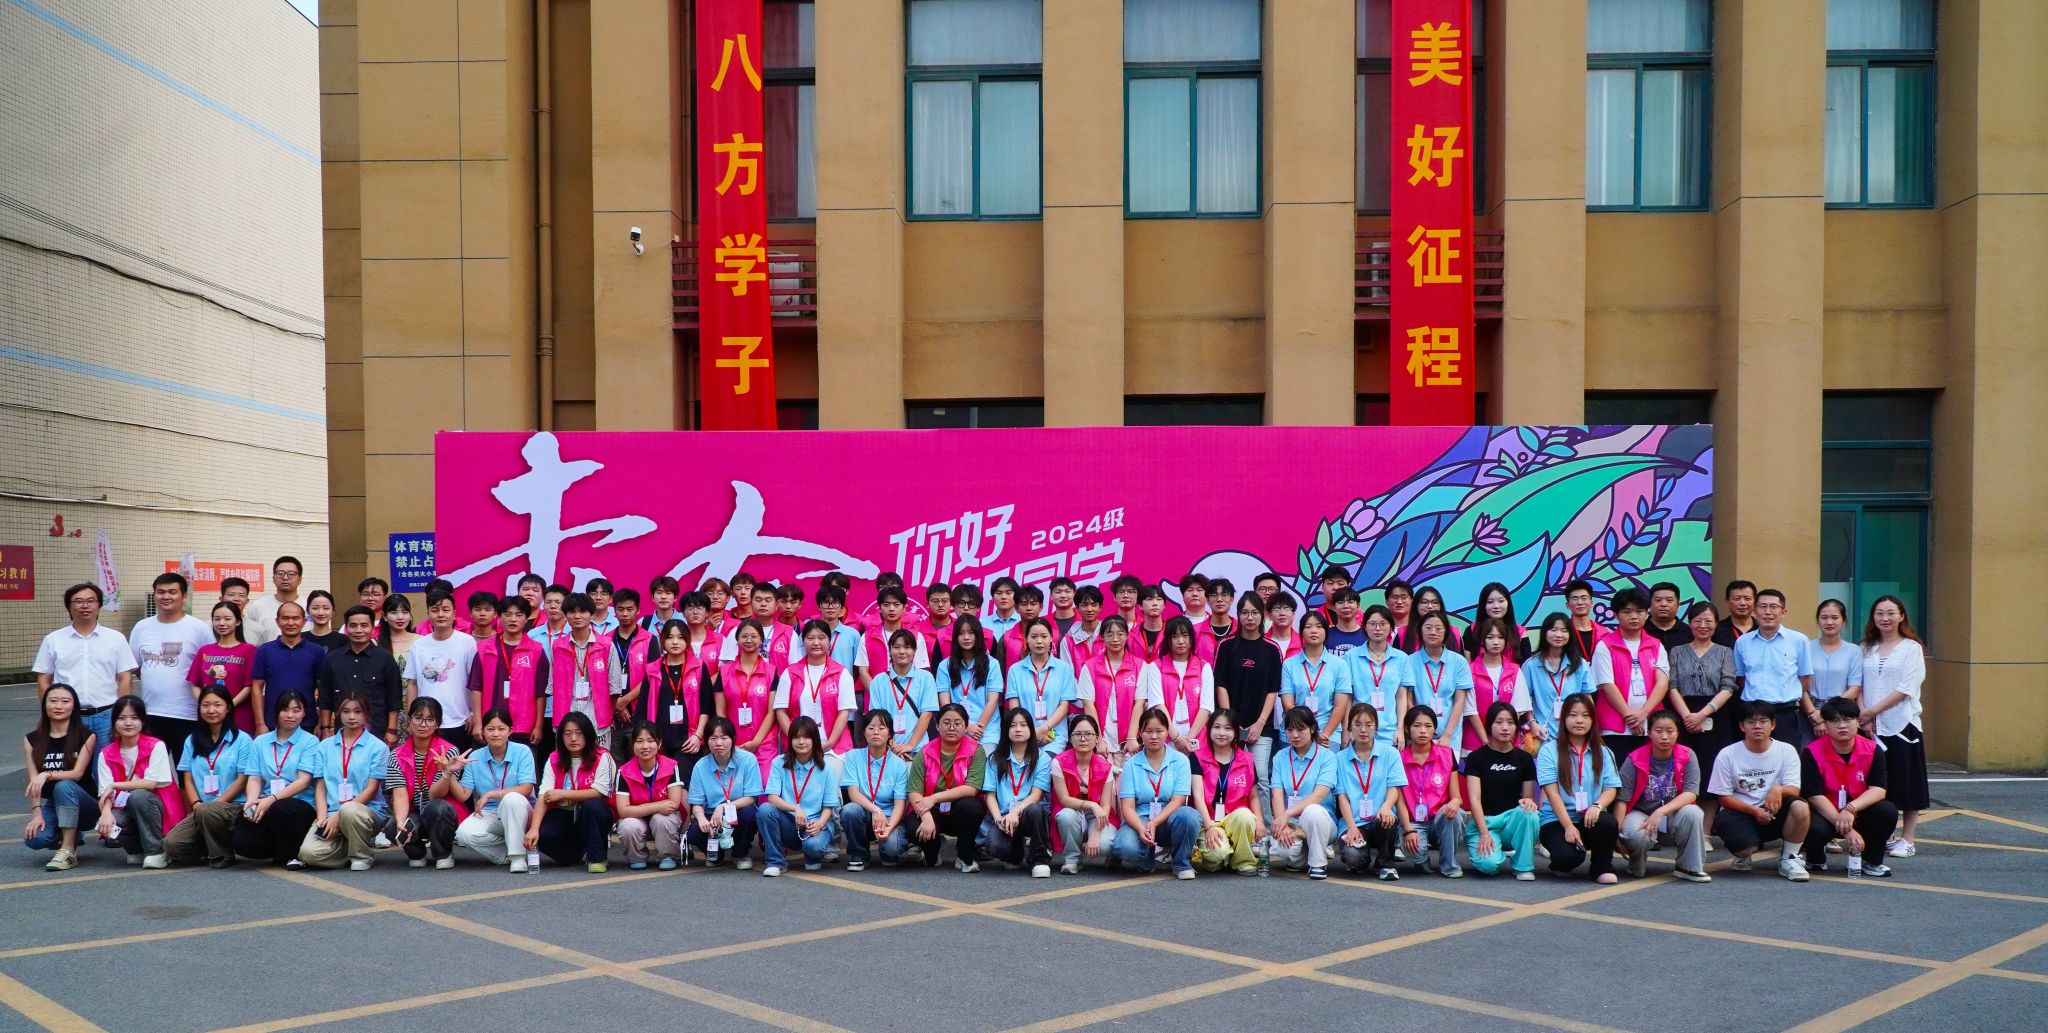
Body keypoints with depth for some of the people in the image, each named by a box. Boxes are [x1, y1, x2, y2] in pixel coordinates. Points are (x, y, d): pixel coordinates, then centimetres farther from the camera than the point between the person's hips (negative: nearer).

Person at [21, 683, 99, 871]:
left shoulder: (86, 737, -2)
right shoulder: (32, 740, 6)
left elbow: (77, 773, -13)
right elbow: (33, 782, -2)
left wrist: (47, 775, -31)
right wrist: (37, 812, -16)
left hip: (84, 808, -2)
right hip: (51, 805, 3)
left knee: (64, 786, -35)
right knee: (34, 839, -29)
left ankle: (68, 851, -27)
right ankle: (70, 837, 8)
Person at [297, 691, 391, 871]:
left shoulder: (378, 747, 3)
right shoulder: (325, 746, 15)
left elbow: (371, 790, -4)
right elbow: (320, 786, 9)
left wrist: (338, 815, -13)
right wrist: (323, 816, -9)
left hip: (367, 811, -3)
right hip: (330, 814, 3)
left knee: (349, 810, -40)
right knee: (309, 853, -27)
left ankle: (362, 856, -12)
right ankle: (348, 849, 5)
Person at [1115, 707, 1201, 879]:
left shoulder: (1180, 760, 2)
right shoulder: (1131, 764, 4)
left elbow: (1178, 801, -7)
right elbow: (1127, 807, -5)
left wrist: (1154, 823, -22)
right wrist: (1141, 829, -25)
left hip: (1168, 820, 0)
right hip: (1140, 821, 0)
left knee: (1186, 815, -35)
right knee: (1125, 847, -34)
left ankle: (1182, 863, -6)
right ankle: (1146, 859, 5)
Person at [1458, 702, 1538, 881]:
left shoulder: (1524, 758, 8)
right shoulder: (1476, 758, -2)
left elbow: (1529, 796, 8)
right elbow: (1474, 799, -10)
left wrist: (1528, 801, -19)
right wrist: (1484, 834, -22)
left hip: (1512, 820, 3)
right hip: (1483, 821, -3)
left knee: (1529, 812, -32)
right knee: (1489, 864, -32)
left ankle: (1523, 866, -12)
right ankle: (1478, 851, 5)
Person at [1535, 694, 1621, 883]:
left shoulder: (1603, 752, 10)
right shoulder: (1549, 750, -1)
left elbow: (1611, 789, 1)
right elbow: (1552, 792, -8)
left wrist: (1597, 806, -22)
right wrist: (1568, 826, -19)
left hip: (1589, 819, 3)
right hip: (1556, 820, -3)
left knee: (1607, 822, -33)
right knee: (1568, 856, -33)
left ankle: (1602, 867, -4)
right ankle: (1562, 865, 8)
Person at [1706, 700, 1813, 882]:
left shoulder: (1787, 751, 0)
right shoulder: (1727, 755, -4)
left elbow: (1794, 790, -8)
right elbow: (1725, 797, -3)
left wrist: (1778, 789, -32)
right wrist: (1754, 811, -19)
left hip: (1775, 813, 2)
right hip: (1740, 813, -2)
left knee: (1800, 807, -31)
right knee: (1746, 847, -32)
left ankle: (1789, 859, -7)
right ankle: (1743, 854, 11)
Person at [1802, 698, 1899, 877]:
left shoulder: (1871, 749, -6)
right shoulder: (1813, 753, -15)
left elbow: (1878, 789, -14)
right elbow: (1815, 796, -19)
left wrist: (1851, 809, -33)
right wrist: (1846, 830, -26)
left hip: (1860, 814, 3)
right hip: (1826, 814, -3)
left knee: (1888, 811, -25)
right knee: (1814, 827, -35)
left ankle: (1871, 861, 1)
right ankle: (1815, 858, 4)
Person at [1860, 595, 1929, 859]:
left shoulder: (1911, 648, -1)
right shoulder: (1867, 649, 11)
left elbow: (1905, 689, -10)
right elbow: (1859, 687, 6)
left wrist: (1873, 710, -13)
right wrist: (1865, 718, -8)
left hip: (1902, 724, -3)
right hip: (1872, 726, 3)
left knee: (1906, 783, 1)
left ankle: (1906, 840, 9)